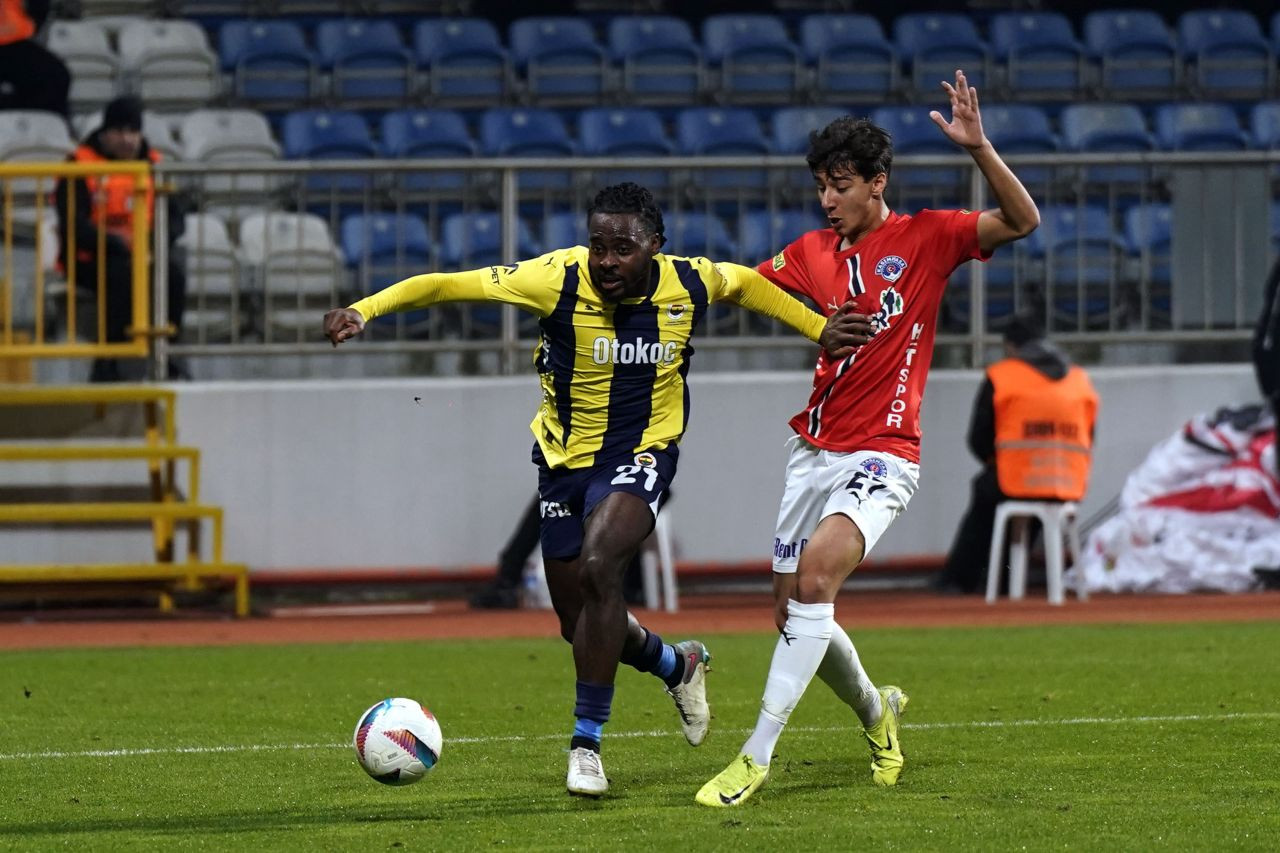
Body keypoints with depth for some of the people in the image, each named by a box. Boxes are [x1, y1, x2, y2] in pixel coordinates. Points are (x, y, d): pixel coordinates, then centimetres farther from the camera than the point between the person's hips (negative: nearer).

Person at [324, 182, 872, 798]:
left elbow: (747, 283, 11)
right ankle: (677, 665, 44)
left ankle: (586, 745, -19)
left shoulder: (688, 284, -13)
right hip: (565, 458, 2)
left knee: (598, 567, -29)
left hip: (641, 454, -2)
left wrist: (820, 331, 11)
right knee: (579, 622, 9)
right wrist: (364, 310, -33)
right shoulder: (559, 279, -19)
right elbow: (446, 285, -22)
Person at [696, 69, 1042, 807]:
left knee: (817, 573, -26)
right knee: (792, 606, 8)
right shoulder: (812, 252, 10)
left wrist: (979, 148, -26)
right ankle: (875, 708, 39)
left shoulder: (926, 237, -3)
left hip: (883, 454, -6)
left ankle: (757, 757, -26)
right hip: (816, 449, 6)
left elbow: (1022, 221, -12)